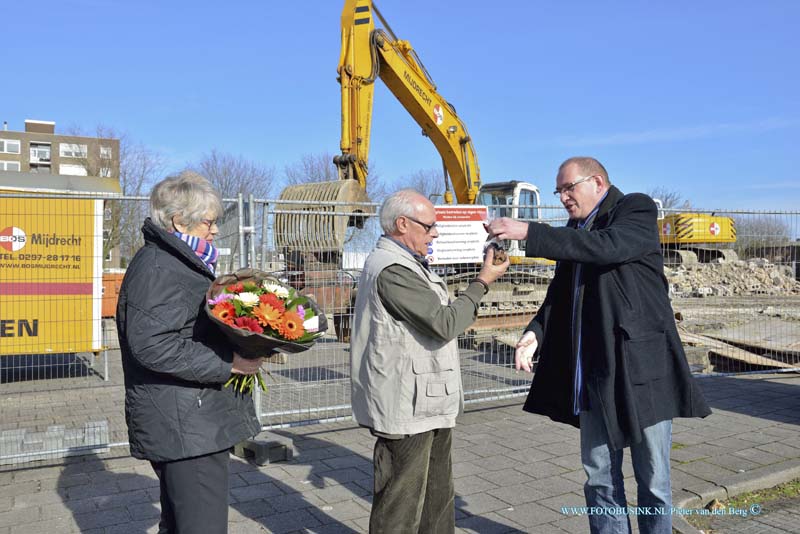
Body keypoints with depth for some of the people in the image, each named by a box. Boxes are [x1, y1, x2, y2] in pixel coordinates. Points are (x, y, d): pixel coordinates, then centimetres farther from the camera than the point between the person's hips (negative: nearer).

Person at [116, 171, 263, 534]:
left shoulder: (179, 265, 19)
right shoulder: (157, 269, -16)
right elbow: (154, 346, -26)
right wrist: (228, 363, -23)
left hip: (191, 421, 11)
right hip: (185, 426, -11)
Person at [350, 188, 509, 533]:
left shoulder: (405, 265, 16)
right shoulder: (391, 269, -19)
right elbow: (444, 324, -21)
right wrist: (482, 283, -12)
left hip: (425, 404, 11)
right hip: (406, 408, -11)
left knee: (438, 499, 20)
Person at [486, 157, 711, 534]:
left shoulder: (637, 210, -4)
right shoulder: (575, 232, 15)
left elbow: (607, 246, -25)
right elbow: (560, 294, 12)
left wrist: (530, 233, -26)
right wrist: (536, 331, -7)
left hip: (641, 370, -6)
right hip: (594, 374, 6)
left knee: (653, 481, 7)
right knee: (600, 478, 13)